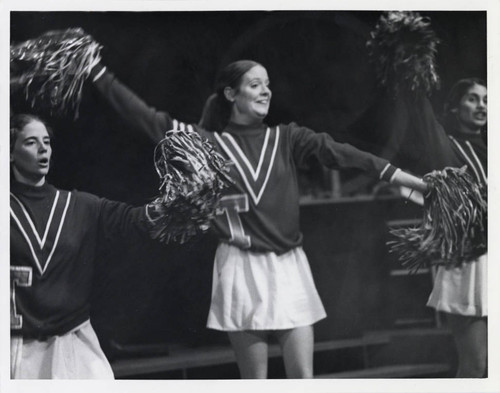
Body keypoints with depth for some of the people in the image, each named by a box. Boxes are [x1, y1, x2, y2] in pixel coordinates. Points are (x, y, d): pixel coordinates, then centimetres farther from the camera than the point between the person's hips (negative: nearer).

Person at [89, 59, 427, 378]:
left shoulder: (287, 139, 7)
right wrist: (98, 72, -4)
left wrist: (418, 181, -12)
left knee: (303, 380, -2)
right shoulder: (207, 144, 2)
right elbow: (146, 118, 0)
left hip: (289, 267, 2)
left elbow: (340, 153, -3)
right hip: (242, 269, -2)